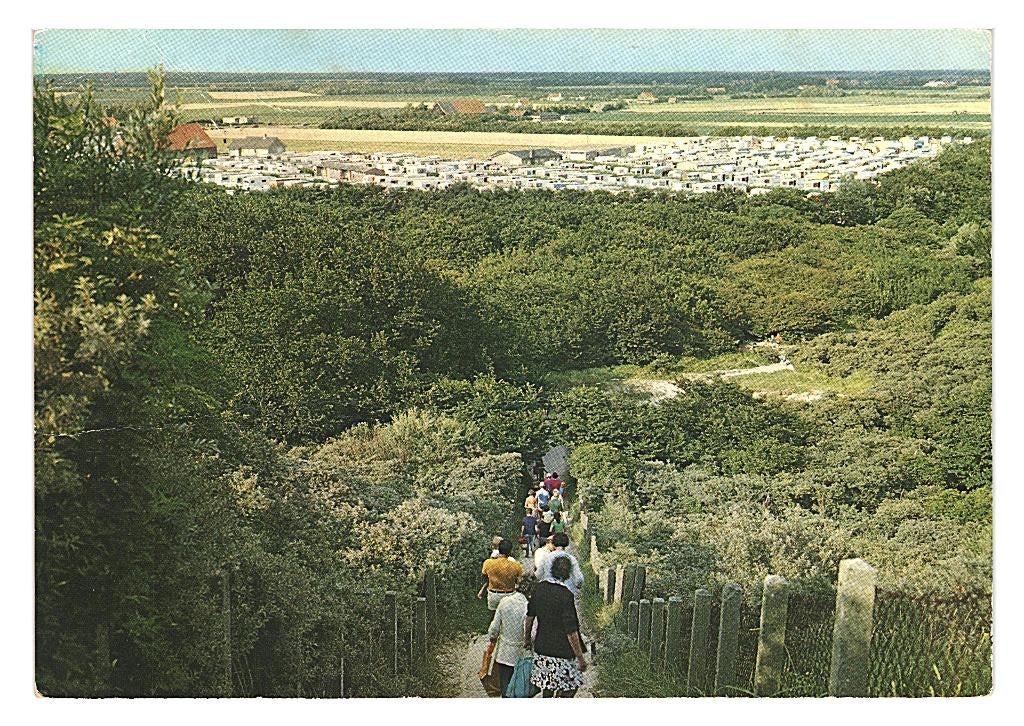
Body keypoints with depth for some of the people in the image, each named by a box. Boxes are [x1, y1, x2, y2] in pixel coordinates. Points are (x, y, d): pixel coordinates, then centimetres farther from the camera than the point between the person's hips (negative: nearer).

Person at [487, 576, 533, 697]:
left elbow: (494, 629, -2)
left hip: (503, 654, 3)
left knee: (505, 688, 15)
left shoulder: (504, 602, -9)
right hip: (520, 655, -3)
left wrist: (493, 638, 17)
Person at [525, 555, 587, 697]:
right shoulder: (566, 595, -22)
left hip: (541, 648, 6)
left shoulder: (539, 588, -2)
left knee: (547, 688, 20)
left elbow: (530, 616, 10)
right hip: (561, 652, -6)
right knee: (570, 688, 10)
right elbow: (571, 631, -20)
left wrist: (527, 638, 25)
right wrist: (580, 657, -12)